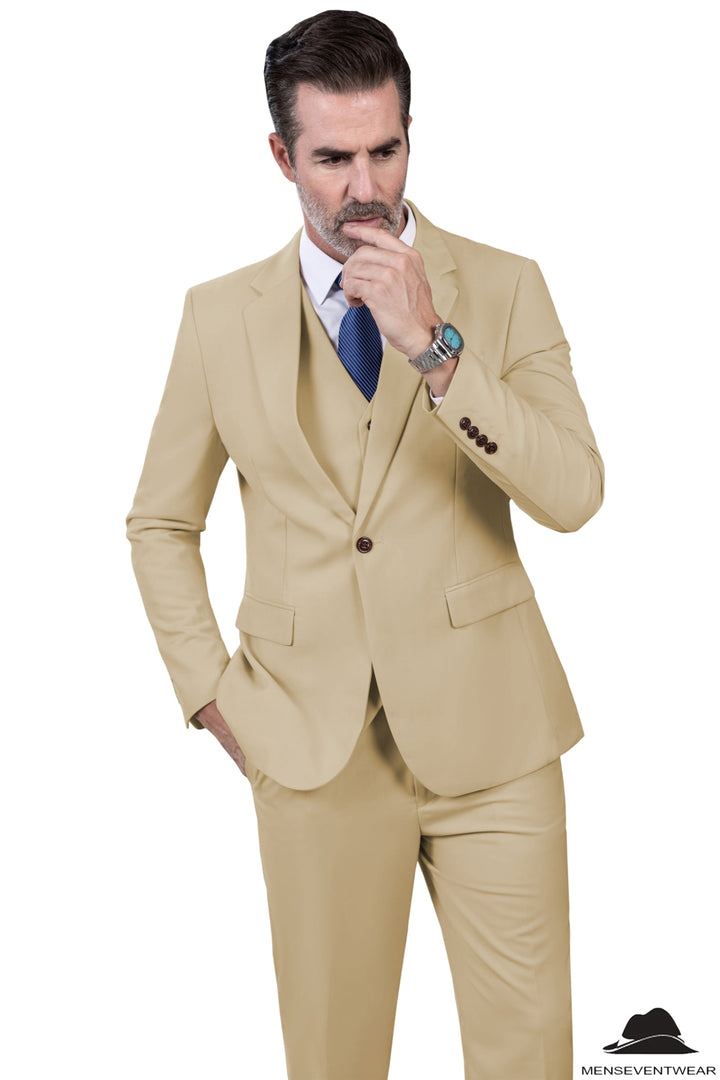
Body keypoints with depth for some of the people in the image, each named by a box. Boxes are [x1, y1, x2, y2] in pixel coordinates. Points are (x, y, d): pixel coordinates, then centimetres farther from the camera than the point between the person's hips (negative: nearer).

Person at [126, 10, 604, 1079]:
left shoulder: (504, 288, -2)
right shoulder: (222, 314, 3)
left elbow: (573, 495, -14)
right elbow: (161, 522, 13)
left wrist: (433, 348, -23)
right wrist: (210, 689, 3)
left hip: (487, 733, -1)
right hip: (313, 741, 1)